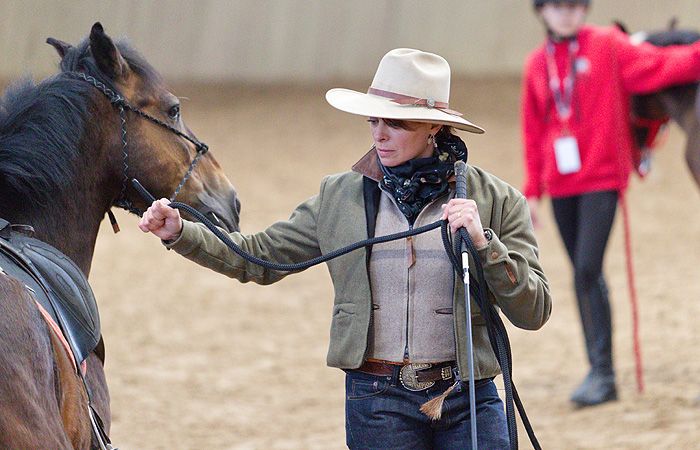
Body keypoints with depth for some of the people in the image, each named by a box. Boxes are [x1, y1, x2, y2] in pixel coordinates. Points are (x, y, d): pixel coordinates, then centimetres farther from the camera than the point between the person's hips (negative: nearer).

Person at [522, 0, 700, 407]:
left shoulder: (607, 46, -3)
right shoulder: (537, 65, 8)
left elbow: (656, 66, -14)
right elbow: (534, 131, 12)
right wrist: (533, 191, 11)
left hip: (601, 179, -5)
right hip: (561, 186, 5)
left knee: (587, 272, -15)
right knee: (584, 276, 10)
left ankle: (602, 372, -11)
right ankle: (599, 372, 17)